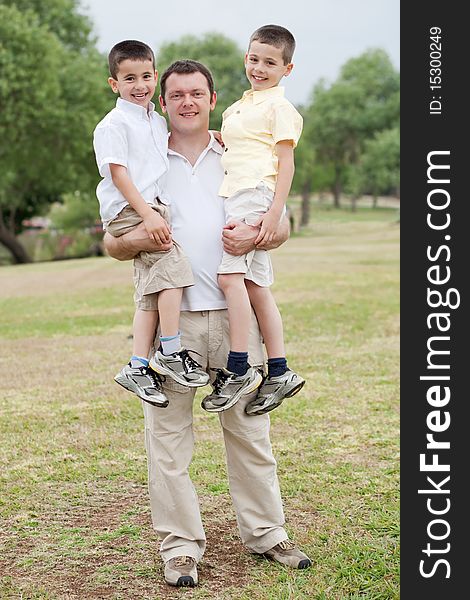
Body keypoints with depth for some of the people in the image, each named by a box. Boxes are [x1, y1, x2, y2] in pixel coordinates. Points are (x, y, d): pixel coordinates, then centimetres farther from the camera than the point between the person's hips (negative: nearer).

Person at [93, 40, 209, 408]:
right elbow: (117, 173, -14)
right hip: (128, 211, -8)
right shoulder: (114, 125, -6)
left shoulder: (159, 122, 18)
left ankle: (138, 367, 7)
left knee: (151, 289, 5)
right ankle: (171, 352, -13)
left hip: (153, 208, 8)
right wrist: (147, 213, -22)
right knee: (172, 266, -21)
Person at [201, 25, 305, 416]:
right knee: (256, 286, 6)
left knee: (230, 275, -19)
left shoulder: (279, 108, -3)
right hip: (236, 197, 9)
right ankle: (279, 373, 8)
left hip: (256, 195, -9)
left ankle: (237, 369, -17)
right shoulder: (242, 105, 24)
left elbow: (286, 163, -10)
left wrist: (275, 212, -18)